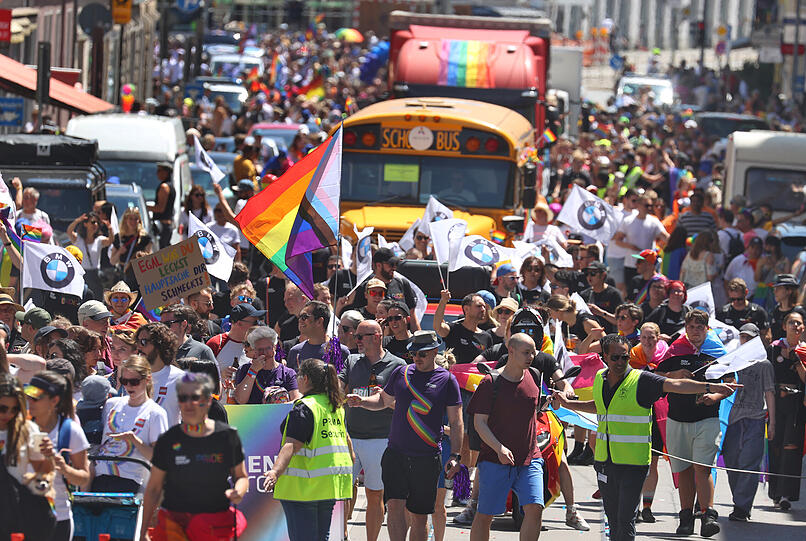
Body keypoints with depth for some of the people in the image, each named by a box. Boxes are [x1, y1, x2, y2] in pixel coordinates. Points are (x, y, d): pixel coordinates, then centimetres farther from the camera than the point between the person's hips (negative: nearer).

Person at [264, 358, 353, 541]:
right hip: (332, 483, 8)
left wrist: (275, 472, -38)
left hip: (304, 485, -8)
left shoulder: (304, 408, -14)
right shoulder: (336, 407, 12)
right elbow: (345, 438, 30)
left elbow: (292, 445, -27)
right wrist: (351, 459, 49)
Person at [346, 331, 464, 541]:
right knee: (394, 505, -13)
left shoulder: (447, 380, 0)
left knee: (419, 516, 4)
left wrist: (455, 456, -6)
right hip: (396, 453, 2)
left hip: (427, 458, -2)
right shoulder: (401, 373, 7)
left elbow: (456, 422, 1)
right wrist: (361, 402, 3)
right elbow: (383, 400, 23)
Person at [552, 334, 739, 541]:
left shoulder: (641, 380, -10)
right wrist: (567, 403, 26)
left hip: (633, 462, -6)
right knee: (613, 519, 13)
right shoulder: (600, 379, 9)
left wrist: (710, 387, -33)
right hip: (604, 460, 6)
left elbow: (675, 385, -21)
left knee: (626, 521, -8)